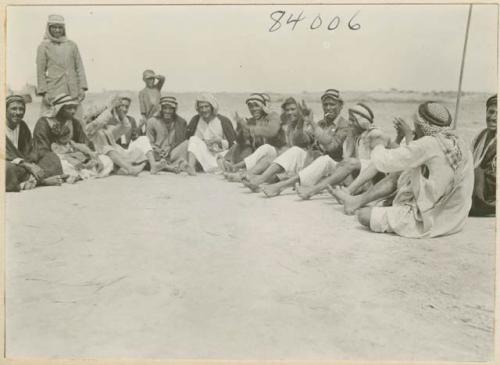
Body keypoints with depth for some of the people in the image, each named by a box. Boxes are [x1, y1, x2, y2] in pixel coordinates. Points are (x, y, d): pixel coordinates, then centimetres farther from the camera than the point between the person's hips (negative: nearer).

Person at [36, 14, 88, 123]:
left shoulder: (72, 45, 12)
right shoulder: (44, 46, 6)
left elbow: (79, 68, 10)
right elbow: (40, 71, 4)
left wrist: (82, 88, 2)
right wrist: (44, 92, -4)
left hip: (73, 91, 2)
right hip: (54, 91, -2)